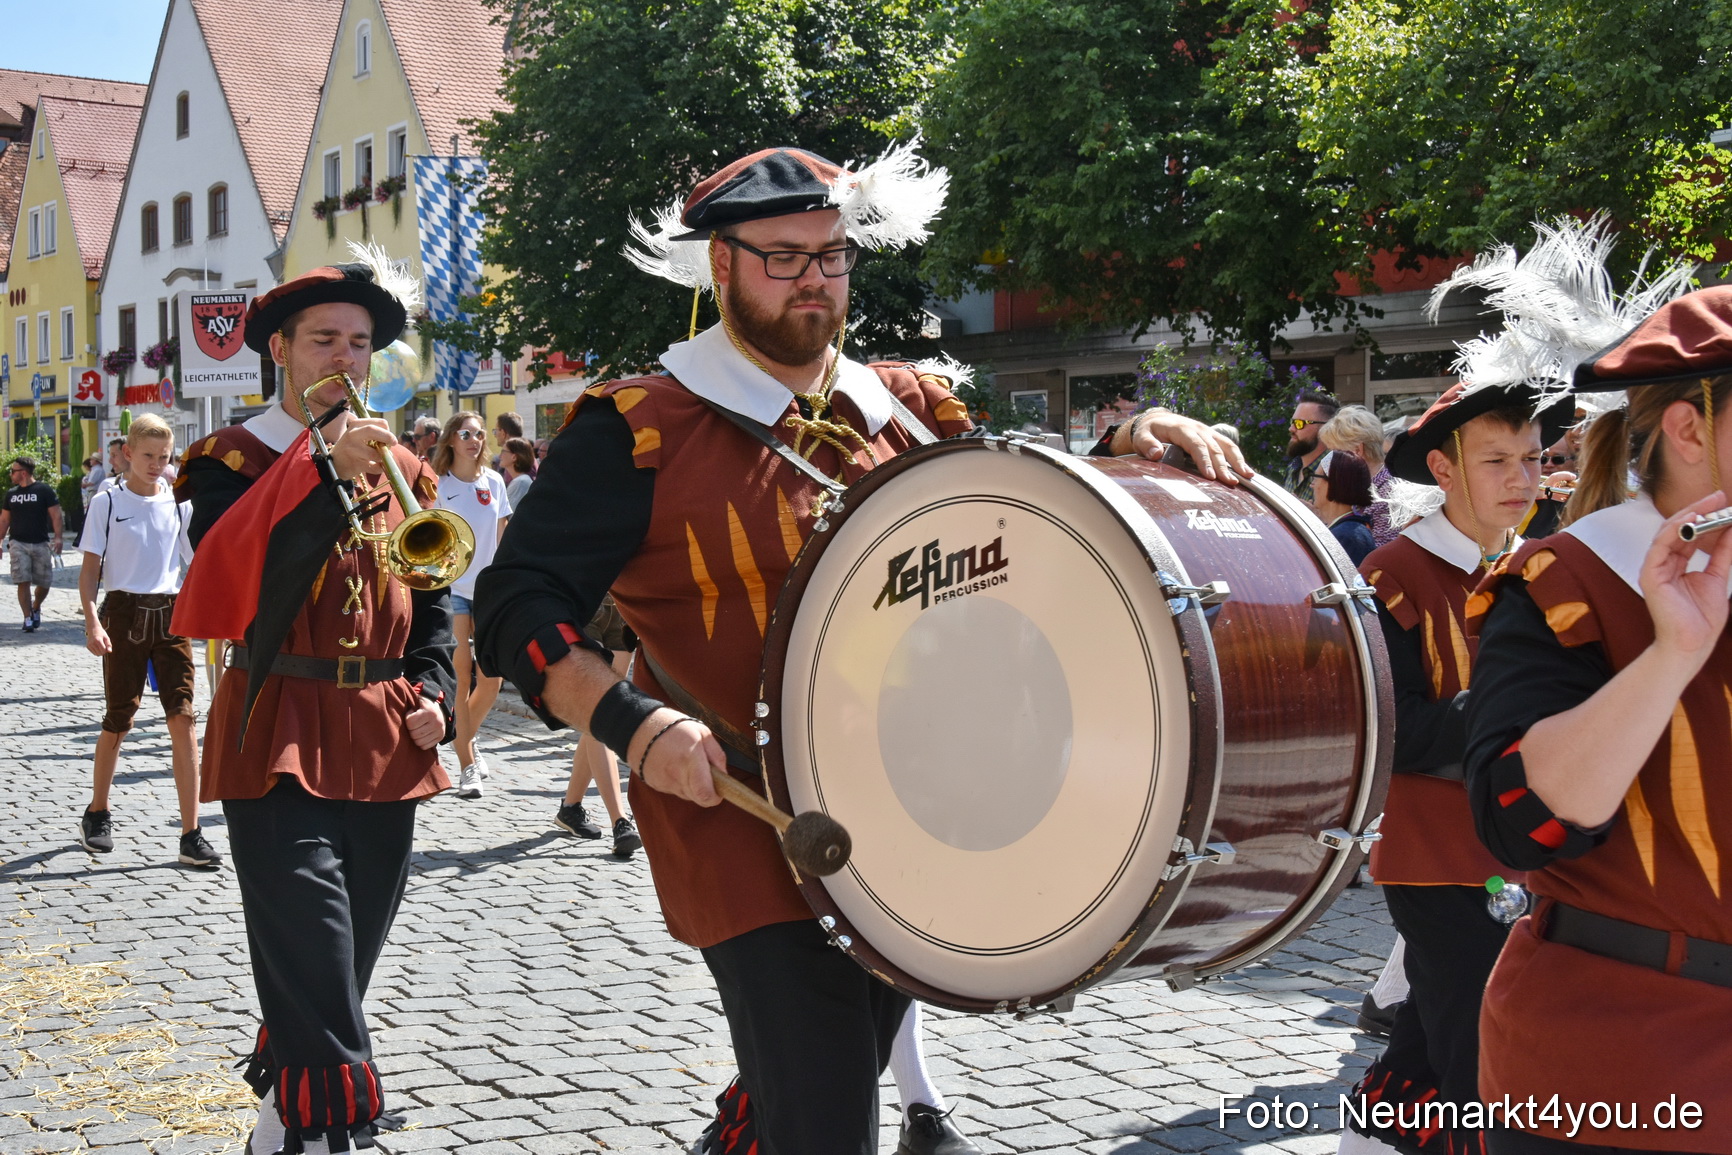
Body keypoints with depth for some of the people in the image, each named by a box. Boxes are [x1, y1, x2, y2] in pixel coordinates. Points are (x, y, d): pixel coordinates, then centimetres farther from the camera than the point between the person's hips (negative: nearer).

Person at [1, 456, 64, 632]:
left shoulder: (44, 490, -4)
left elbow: (55, 514, -6)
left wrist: (58, 537, -16)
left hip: (41, 544, -2)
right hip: (19, 544, 2)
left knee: (44, 583, 3)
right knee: (23, 582, -8)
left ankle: (36, 608, 30)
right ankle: (28, 619, -3)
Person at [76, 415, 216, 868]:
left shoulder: (178, 503, 6)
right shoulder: (106, 503, 0)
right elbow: (90, 569, -1)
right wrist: (92, 622, -15)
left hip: (170, 614, 2)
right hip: (124, 614, -2)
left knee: (182, 719, -8)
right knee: (119, 721, 7)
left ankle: (191, 834, -7)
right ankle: (97, 814, 31)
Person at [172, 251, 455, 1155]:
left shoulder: (400, 467, 14)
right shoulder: (234, 459, -1)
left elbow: (429, 600, 20)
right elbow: (229, 578, -19)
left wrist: (433, 693, 3)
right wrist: (326, 469, -25)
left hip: (385, 744, 6)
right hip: (282, 744, -5)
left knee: (343, 972, 13)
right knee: (316, 988, -13)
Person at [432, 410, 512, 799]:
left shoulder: (494, 482, 7)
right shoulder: (438, 484, -6)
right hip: (451, 589, -4)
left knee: (491, 680, 2)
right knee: (461, 679, -6)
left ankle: (467, 741, 29)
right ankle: (467, 767, 1)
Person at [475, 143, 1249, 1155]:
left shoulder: (914, 409, 9)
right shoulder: (640, 432, -7)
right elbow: (517, 604, -10)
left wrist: (1132, 447, -3)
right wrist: (634, 722, -26)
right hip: (752, 831, -6)